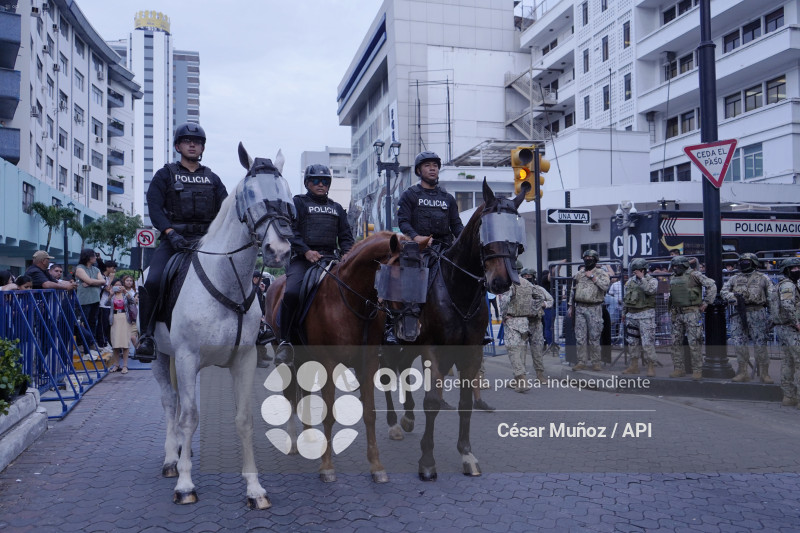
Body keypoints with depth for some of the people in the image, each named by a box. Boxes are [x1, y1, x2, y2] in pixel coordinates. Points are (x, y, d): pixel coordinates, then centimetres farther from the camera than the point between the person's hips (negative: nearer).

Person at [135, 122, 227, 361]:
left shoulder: (212, 178, 19)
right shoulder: (165, 175, 11)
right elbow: (155, 208, -2)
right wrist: (171, 233, -19)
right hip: (174, 239, -2)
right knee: (153, 281, -22)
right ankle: (146, 336, -11)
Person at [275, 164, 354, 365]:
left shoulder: (337, 208, 25)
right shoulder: (297, 203, 12)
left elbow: (345, 236, 21)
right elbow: (291, 232, -1)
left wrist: (348, 253, -1)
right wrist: (306, 251, -17)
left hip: (330, 258, 4)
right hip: (303, 258, -4)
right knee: (291, 292, -29)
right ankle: (285, 341, -18)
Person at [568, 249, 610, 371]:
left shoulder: (601, 273, 0)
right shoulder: (578, 274, 14)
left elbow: (605, 286, -19)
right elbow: (573, 291, 17)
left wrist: (593, 277, -14)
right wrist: (570, 306, 12)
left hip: (594, 309, -4)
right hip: (580, 308, 4)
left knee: (594, 337, 0)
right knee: (580, 337, 3)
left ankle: (595, 362, 9)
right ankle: (582, 362, 10)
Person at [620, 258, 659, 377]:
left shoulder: (652, 280, -3)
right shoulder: (630, 281, 14)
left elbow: (650, 290, -25)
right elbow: (626, 297, 20)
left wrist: (642, 278, -20)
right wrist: (624, 312, 19)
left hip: (645, 315, -6)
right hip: (631, 315, 6)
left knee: (647, 342, -9)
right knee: (632, 341, 11)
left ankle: (651, 367, -3)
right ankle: (634, 366, 19)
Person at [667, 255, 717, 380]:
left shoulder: (694, 275, -7)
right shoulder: (673, 278, 14)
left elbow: (711, 285, -10)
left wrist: (706, 302, -10)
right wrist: (671, 313, 19)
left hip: (691, 313, -7)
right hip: (677, 314, 7)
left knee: (694, 343, -6)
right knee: (676, 342, 7)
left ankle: (697, 370, 1)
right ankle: (679, 369, 14)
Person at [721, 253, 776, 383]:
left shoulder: (762, 278, 10)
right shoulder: (734, 278, 16)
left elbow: (772, 293, 8)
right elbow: (723, 291, 11)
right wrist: (731, 297, -10)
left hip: (757, 314, -3)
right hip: (739, 314, 3)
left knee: (760, 343, -2)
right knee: (739, 343, 0)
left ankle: (764, 374, 6)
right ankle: (743, 372, 8)